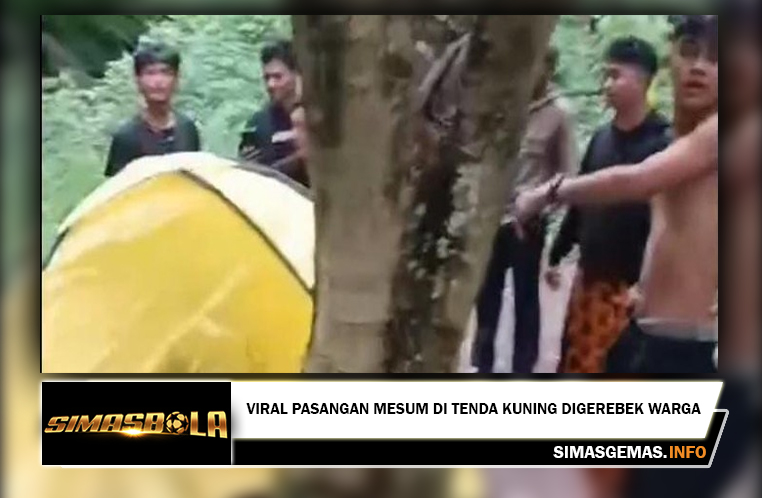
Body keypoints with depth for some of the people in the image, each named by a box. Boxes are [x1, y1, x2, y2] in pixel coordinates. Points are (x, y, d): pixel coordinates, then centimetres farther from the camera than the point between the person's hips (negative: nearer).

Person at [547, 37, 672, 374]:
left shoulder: (662, 143, -11)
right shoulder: (601, 138, 9)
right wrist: (556, 255, 19)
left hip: (630, 283, -6)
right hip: (589, 276, 6)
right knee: (576, 364, 13)